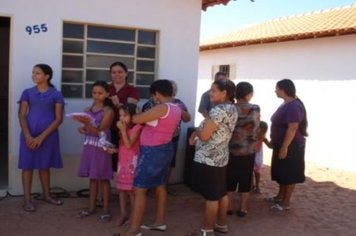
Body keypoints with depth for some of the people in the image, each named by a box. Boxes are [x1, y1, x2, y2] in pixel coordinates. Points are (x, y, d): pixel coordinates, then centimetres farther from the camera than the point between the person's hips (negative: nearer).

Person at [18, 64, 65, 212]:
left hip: (48, 134, 0)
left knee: (44, 165, 10)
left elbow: (59, 119, -5)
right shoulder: (27, 93, 5)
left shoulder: (56, 94, 0)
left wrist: (42, 136, -12)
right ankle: (27, 199, 9)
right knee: (28, 165, 2)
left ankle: (46, 195, 25)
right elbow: (22, 116, 1)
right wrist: (28, 136, -14)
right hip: (29, 134, 1)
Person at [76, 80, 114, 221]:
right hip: (89, 146, 5)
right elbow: (85, 129, 13)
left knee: (103, 179, 2)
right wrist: (82, 129, -9)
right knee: (92, 178, 12)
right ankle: (91, 207, 22)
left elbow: (100, 132, -14)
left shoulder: (108, 111, -8)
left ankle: (105, 209, 11)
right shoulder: (87, 110, 8)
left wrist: (87, 123, -26)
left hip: (101, 148, -5)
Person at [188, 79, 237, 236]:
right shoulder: (232, 109, 10)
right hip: (221, 157, 10)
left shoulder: (218, 110, -21)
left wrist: (195, 131, 0)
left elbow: (204, 135, -21)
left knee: (211, 197, 0)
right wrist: (198, 132, 6)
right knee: (221, 193, 18)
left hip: (208, 159, -10)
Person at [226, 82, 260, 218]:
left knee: (230, 179, 13)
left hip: (231, 150, 1)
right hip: (248, 151, -1)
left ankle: (230, 206, 20)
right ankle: (242, 208, 17)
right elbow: (256, 128, 2)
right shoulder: (255, 109, -8)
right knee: (245, 180, 11)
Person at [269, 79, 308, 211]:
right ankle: (280, 196, 32)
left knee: (289, 174, 1)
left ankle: (286, 203, 10)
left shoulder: (294, 106, -22)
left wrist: (284, 147, -25)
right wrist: (273, 141, 20)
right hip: (281, 144, 10)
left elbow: (293, 128, -25)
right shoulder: (286, 104, 10)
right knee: (281, 172, 18)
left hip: (291, 145, -10)